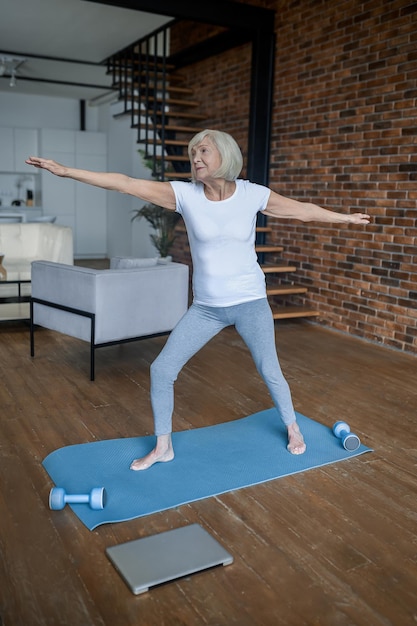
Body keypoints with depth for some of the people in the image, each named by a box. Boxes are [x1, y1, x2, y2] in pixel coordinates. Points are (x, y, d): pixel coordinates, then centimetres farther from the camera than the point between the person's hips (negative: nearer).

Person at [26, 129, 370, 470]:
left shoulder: (252, 195, -9)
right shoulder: (185, 194, -9)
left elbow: (303, 210, 4)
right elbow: (126, 183, -12)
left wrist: (345, 217, 13)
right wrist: (66, 171, -14)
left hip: (250, 302, -1)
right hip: (206, 307, 2)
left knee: (270, 372, 11)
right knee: (162, 369, 0)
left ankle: (293, 428, 41)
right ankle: (163, 447, 21)